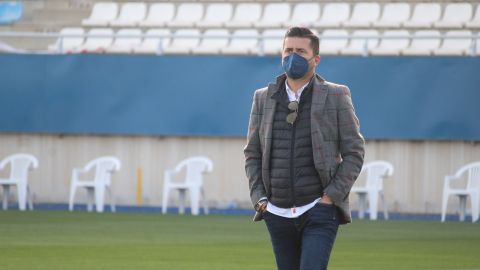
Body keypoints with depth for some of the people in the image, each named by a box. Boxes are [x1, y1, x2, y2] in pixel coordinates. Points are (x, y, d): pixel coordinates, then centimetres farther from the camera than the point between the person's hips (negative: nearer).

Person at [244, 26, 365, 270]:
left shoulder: (336, 97, 2)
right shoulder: (263, 98, 11)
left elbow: (354, 152, 0)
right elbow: (251, 153, 14)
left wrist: (333, 196, -9)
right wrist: (259, 198, 2)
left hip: (319, 212, -4)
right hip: (278, 213, 4)